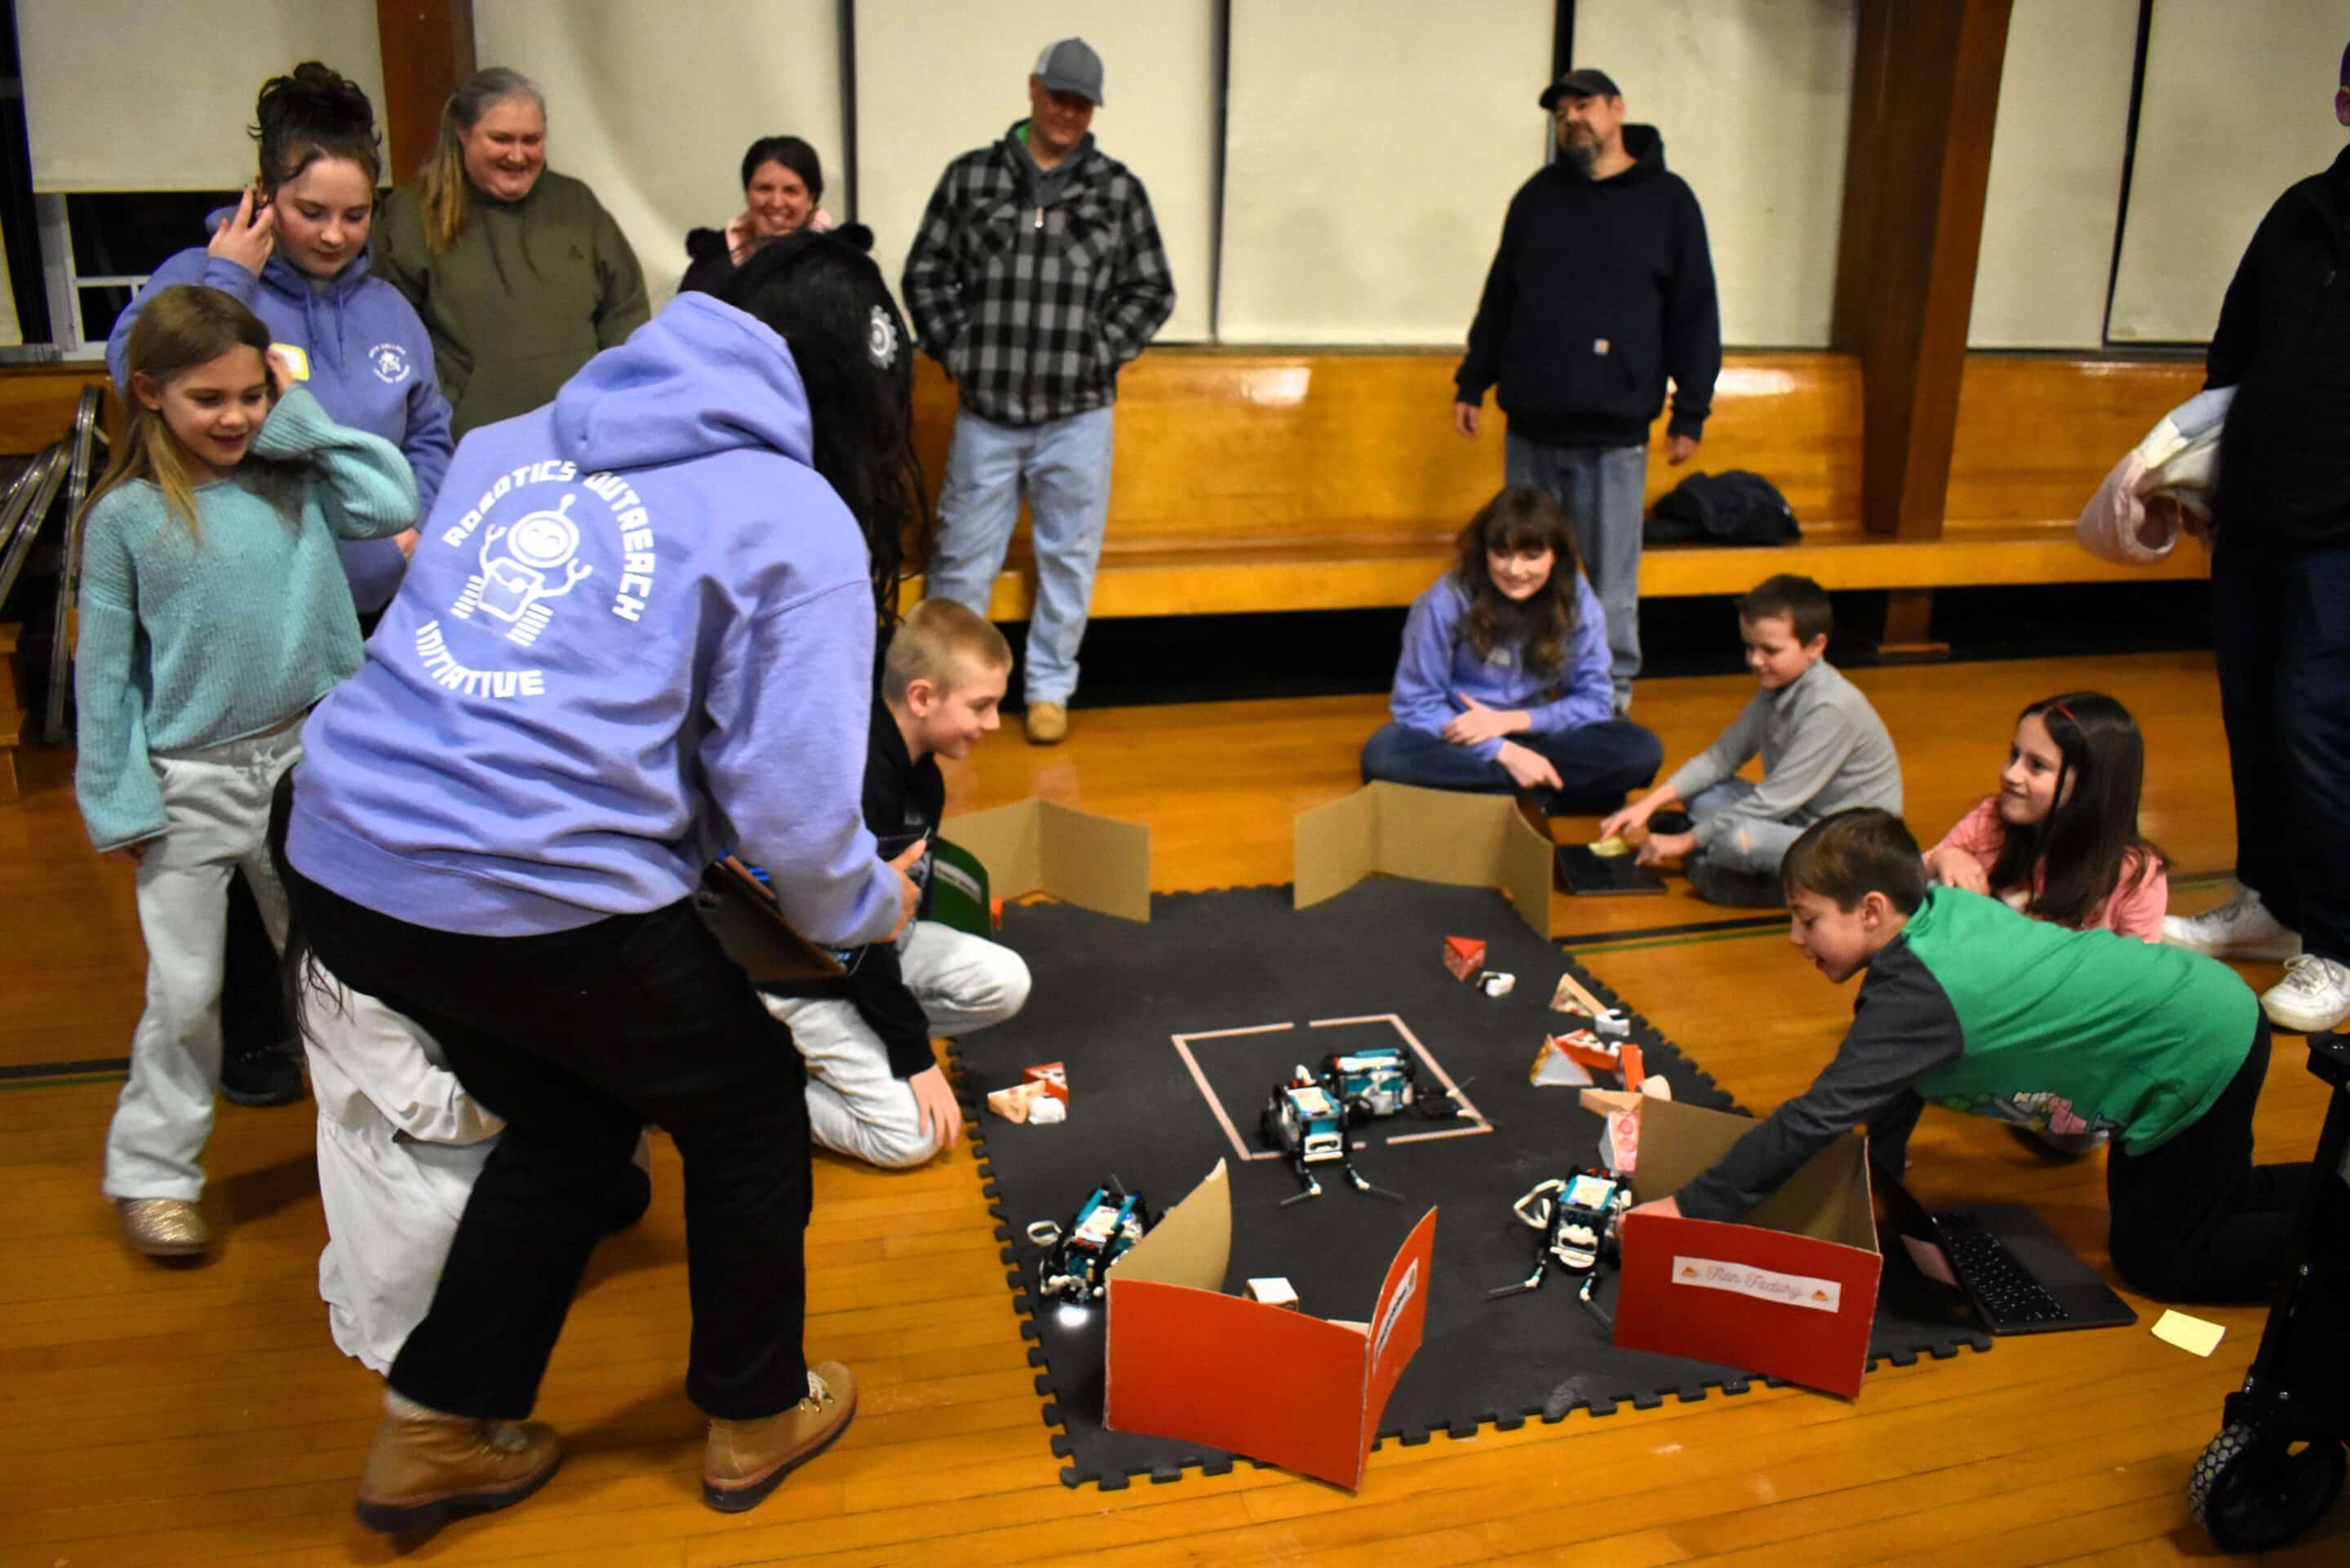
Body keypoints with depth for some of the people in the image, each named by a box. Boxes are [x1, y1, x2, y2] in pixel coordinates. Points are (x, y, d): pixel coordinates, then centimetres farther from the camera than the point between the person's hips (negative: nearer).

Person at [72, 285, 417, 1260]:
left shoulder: (294, 478, -1)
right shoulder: (125, 515, -7)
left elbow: (394, 505, -17)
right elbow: (105, 669, -4)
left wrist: (300, 415, -10)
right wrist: (116, 803, -5)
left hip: (307, 761, 2)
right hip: (191, 783, -2)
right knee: (186, 993, 5)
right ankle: (152, 1173, 23)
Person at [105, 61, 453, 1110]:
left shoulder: (385, 307, 7)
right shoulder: (199, 279, -6)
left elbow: (430, 435, 14)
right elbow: (137, 372, -23)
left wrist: (412, 519, -2)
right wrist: (224, 278, -19)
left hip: (377, 613, 4)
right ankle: (252, 1031, 25)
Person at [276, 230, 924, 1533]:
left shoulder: (516, 443, 14)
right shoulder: (800, 524, -5)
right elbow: (788, 794, -10)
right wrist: (864, 910, 11)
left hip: (339, 861, 7)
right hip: (535, 905, -7)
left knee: (566, 1117, 29)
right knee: (749, 1109, 21)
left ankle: (436, 1435, 37)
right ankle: (756, 1421, 38)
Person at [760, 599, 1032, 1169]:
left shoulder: (923, 776, -1)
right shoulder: (854, 780, -30)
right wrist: (915, 1057, -20)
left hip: (881, 942, 9)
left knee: (1005, 982, -8)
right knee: (909, 1135, -14)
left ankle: (861, 1045, 3)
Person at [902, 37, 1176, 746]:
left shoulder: (1119, 190, 3)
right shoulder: (970, 177, 4)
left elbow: (1152, 290, 6)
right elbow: (925, 274, 7)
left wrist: (1098, 353, -3)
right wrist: (958, 352, -2)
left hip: (1077, 415, 0)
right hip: (985, 411, 0)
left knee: (1068, 557, 8)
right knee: (963, 556, 7)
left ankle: (1049, 688, 22)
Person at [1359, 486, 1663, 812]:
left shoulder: (1577, 600, -9)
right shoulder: (1448, 601, -17)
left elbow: (1595, 700, -4)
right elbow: (1416, 703, -14)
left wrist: (1510, 721, -18)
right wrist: (1504, 752, -22)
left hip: (1536, 736, 2)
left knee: (1641, 751, -22)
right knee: (1382, 755, -35)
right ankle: (1535, 794, -25)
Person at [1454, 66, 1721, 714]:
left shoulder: (1667, 199, 3)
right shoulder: (1537, 196, 12)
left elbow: (1694, 314, 2)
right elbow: (1498, 297, 17)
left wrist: (1690, 413, -1)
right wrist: (1471, 383, 13)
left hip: (1614, 431, -3)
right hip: (1531, 425, 3)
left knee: (1611, 582, 0)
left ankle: (1612, 699, 12)